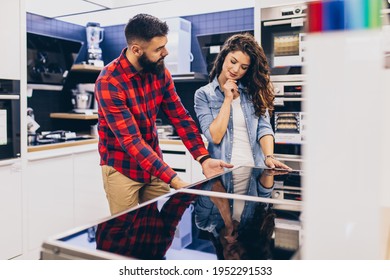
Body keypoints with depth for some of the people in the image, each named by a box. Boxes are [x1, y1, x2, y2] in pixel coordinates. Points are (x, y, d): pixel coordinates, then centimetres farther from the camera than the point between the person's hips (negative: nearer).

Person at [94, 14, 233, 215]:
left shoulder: (160, 72, -5)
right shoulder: (109, 83, -23)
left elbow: (180, 117, -4)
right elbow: (131, 140, -27)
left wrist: (204, 159, -17)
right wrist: (174, 181, -33)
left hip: (154, 164, 5)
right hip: (122, 168, -5)